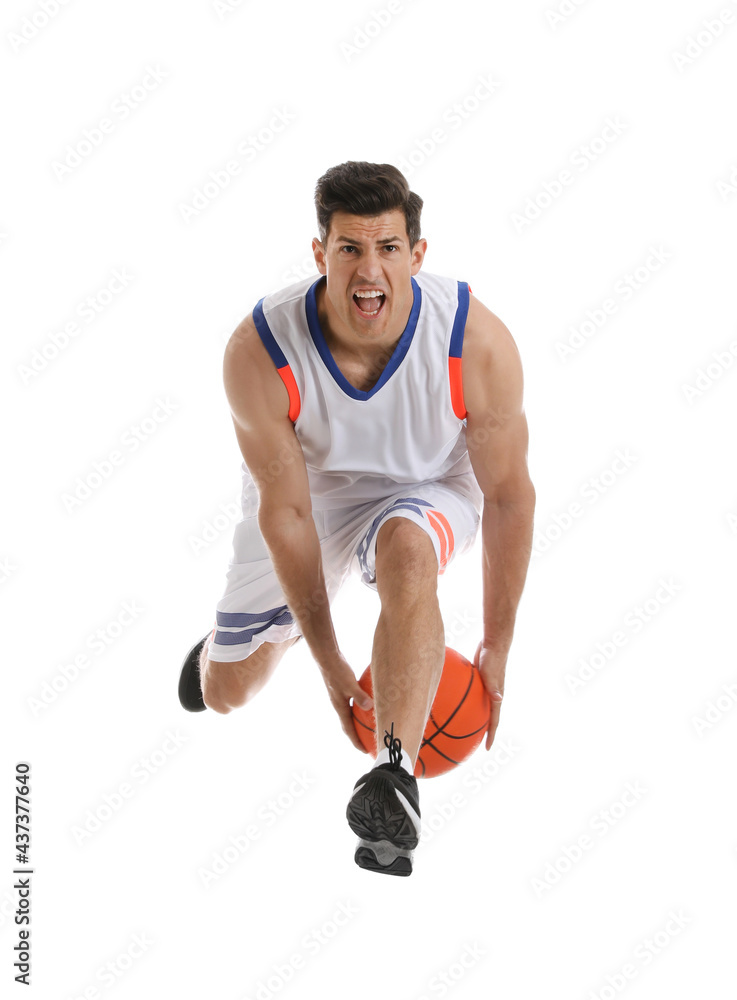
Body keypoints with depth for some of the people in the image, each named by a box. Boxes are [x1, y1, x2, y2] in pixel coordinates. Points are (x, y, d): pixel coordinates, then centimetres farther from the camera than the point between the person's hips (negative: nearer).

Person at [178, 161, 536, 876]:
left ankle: (395, 778, -41)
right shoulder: (258, 353, -31)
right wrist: (328, 661, -19)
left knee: (406, 551, -39)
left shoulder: (478, 342, -32)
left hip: (427, 492, -1)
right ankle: (229, 639, 49)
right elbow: (286, 512, -22)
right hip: (310, 492, 2)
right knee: (225, 692, 10)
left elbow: (508, 495, -19)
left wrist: (496, 646, -13)